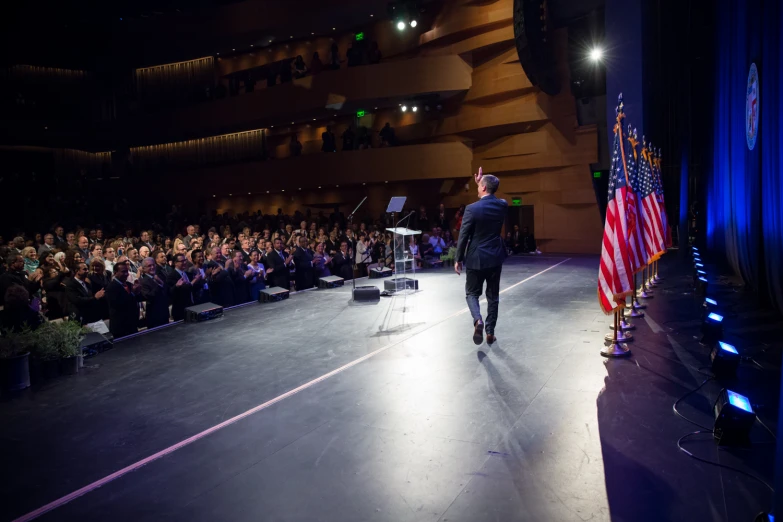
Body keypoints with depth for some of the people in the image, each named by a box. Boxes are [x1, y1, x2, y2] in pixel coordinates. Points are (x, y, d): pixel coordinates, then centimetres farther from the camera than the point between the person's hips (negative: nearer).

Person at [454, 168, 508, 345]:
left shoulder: (472, 209, -15)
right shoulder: (503, 205, -1)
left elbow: (463, 236, -12)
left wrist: (458, 259, -2)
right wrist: (480, 183, 18)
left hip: (476, 258, -4)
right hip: (495, 257, 4)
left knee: (472, 293, 12)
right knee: (493, 296, 14)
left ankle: (478, 320, -14)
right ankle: (490, 332, 19)